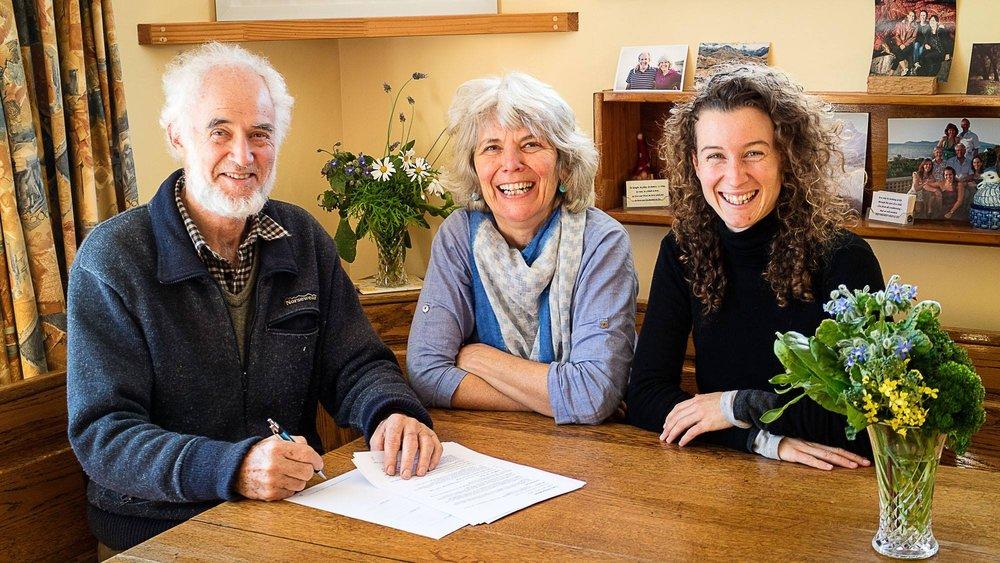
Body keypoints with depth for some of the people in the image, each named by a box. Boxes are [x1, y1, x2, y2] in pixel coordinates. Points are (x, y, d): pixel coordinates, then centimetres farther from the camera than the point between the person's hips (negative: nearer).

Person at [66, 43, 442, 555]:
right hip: (161, 527, -3)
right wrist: (231, 468, -30)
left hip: (298, 508, 4)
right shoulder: (111, 258, -9)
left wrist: (393, 413, -16)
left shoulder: (304, 239, 7)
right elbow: (102, 435, -13)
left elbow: (354, 365, 8)